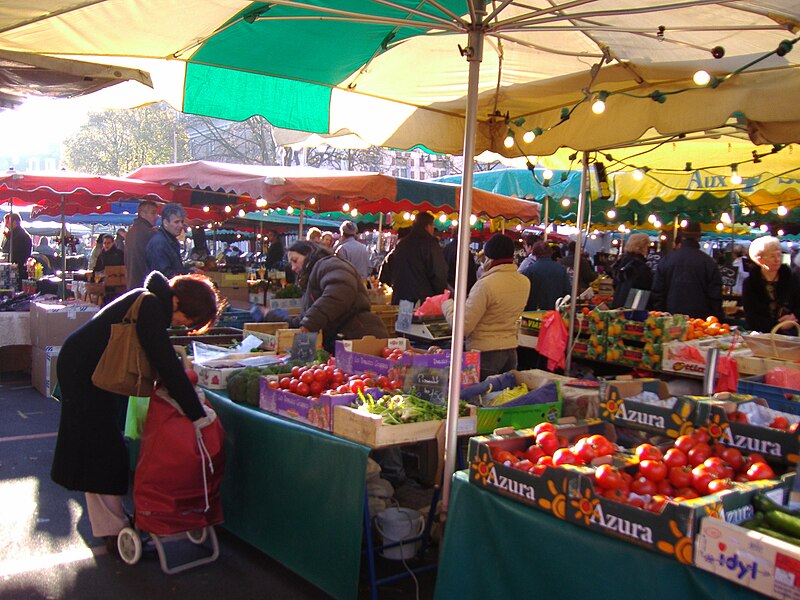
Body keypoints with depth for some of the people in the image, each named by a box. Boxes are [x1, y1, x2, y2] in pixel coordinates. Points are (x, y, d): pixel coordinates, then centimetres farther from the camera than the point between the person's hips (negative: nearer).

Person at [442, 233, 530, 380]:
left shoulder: (485, 285, -19)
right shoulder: (525, 282, 2)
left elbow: (463, 327, -18)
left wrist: (447, 305, 0)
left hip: (485, 353, -7)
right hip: (511, 351, 7)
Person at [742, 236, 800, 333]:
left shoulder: (791, 279, 12)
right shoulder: (750, 283, 3)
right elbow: (751, 319, -2)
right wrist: (778, 325, -12)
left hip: (790, 334, 2)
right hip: (762, 335, -2)